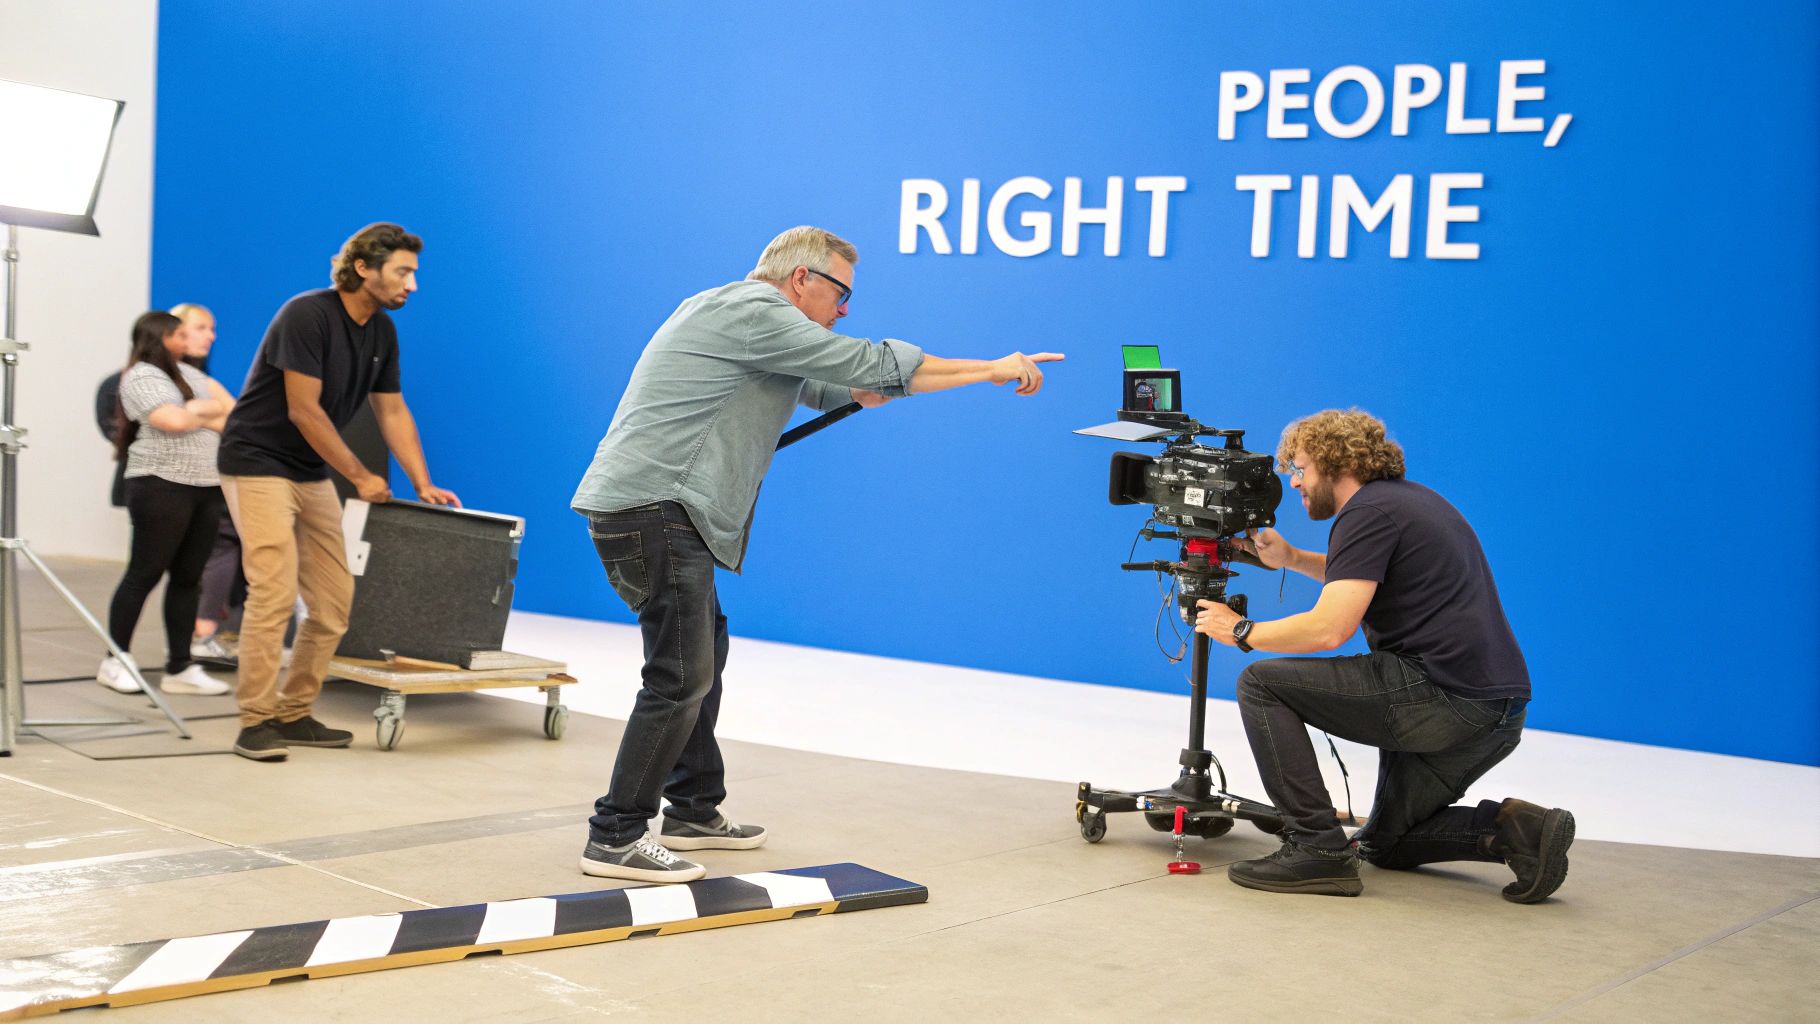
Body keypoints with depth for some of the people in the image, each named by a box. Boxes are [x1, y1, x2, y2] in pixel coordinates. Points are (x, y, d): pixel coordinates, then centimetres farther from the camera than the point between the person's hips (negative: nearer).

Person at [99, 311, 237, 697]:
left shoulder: (187, 372, 18)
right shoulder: (141, 377, -7)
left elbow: (229, 404, 16)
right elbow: (175, 421, -19)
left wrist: (197, 411, -1)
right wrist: (208, 412, -2)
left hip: (206, 488, 8)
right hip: (162, 487, -8)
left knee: (188, 578, 7)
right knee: (144, 574, -2)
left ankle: (180, 668, 9)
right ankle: (115, 662, 7)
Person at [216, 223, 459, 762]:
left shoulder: (382, 331, 5)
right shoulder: (307, 315, -19)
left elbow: (392, 411, 12)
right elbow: (304, 410, -20)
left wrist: (423, 485, 5)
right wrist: (361, 476, -13)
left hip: (312, 472, 8)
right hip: (258, 463, -8)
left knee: (334, 600, 4)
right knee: (275, 591, -17)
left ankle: (294, 714, 14)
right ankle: (255, 722, -10)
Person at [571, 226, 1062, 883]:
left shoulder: (737, 311, 22)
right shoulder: (755, 311, -10)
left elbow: (829, 387, 30)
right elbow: (869, 366, -12)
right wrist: (992, 370, -6)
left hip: (656, 510, 11)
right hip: (652, 508, -11)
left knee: (703, 655, 18)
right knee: (681, 677, -11)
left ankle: (695, 813, 27)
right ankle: (615, 839, -6)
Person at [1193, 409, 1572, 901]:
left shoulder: (1367, 512, -9)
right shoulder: (1409, 496, 20)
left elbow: (1330, 628, -19)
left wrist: (1243, 631, -4)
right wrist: (1290, 558, 25)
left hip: (1440, 698, -10)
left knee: (1261, 685, -4)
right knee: (1384, 844, 24)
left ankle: (1318, 850, -8)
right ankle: (1512, 828, 4)